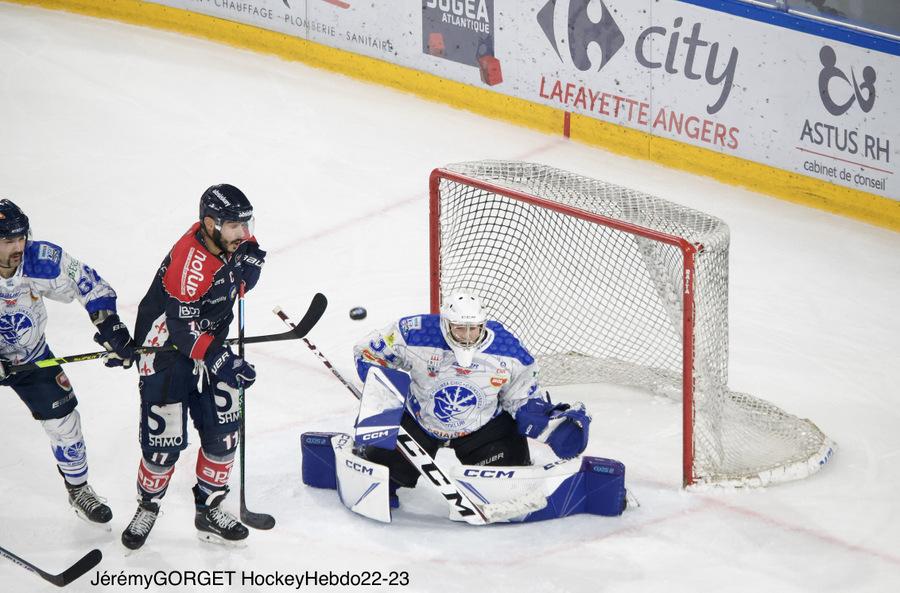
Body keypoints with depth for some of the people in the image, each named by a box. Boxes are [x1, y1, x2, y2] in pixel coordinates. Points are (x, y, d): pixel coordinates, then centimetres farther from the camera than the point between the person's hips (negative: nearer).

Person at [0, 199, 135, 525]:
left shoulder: (42, 261, -26)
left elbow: (90, 283, -11)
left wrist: (110, 324, -19)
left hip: (30, 354, 3)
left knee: (63, 420, 8)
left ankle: (79, 490, 31)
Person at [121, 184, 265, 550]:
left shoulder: (234, 242, -6)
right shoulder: (189, 259, -30)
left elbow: (239, 283, 14)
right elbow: (181, 325, -29)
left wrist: (250, 265, -10)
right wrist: (220, 360, -36)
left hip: (210, 345, 7)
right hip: (166, 347, -7)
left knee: (223, 431, 5)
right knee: (165, 439, -5)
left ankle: (209, 511, 21)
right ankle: (147, 506, 21)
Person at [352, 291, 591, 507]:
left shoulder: (509, 352, -20)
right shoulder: (415, 335, -26)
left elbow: (524, 401, -7)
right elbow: (368, 353, -9)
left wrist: (556, 425, -23)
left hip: (483, 425, 1)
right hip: (418, 420, -1)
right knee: (386, 462, -15)